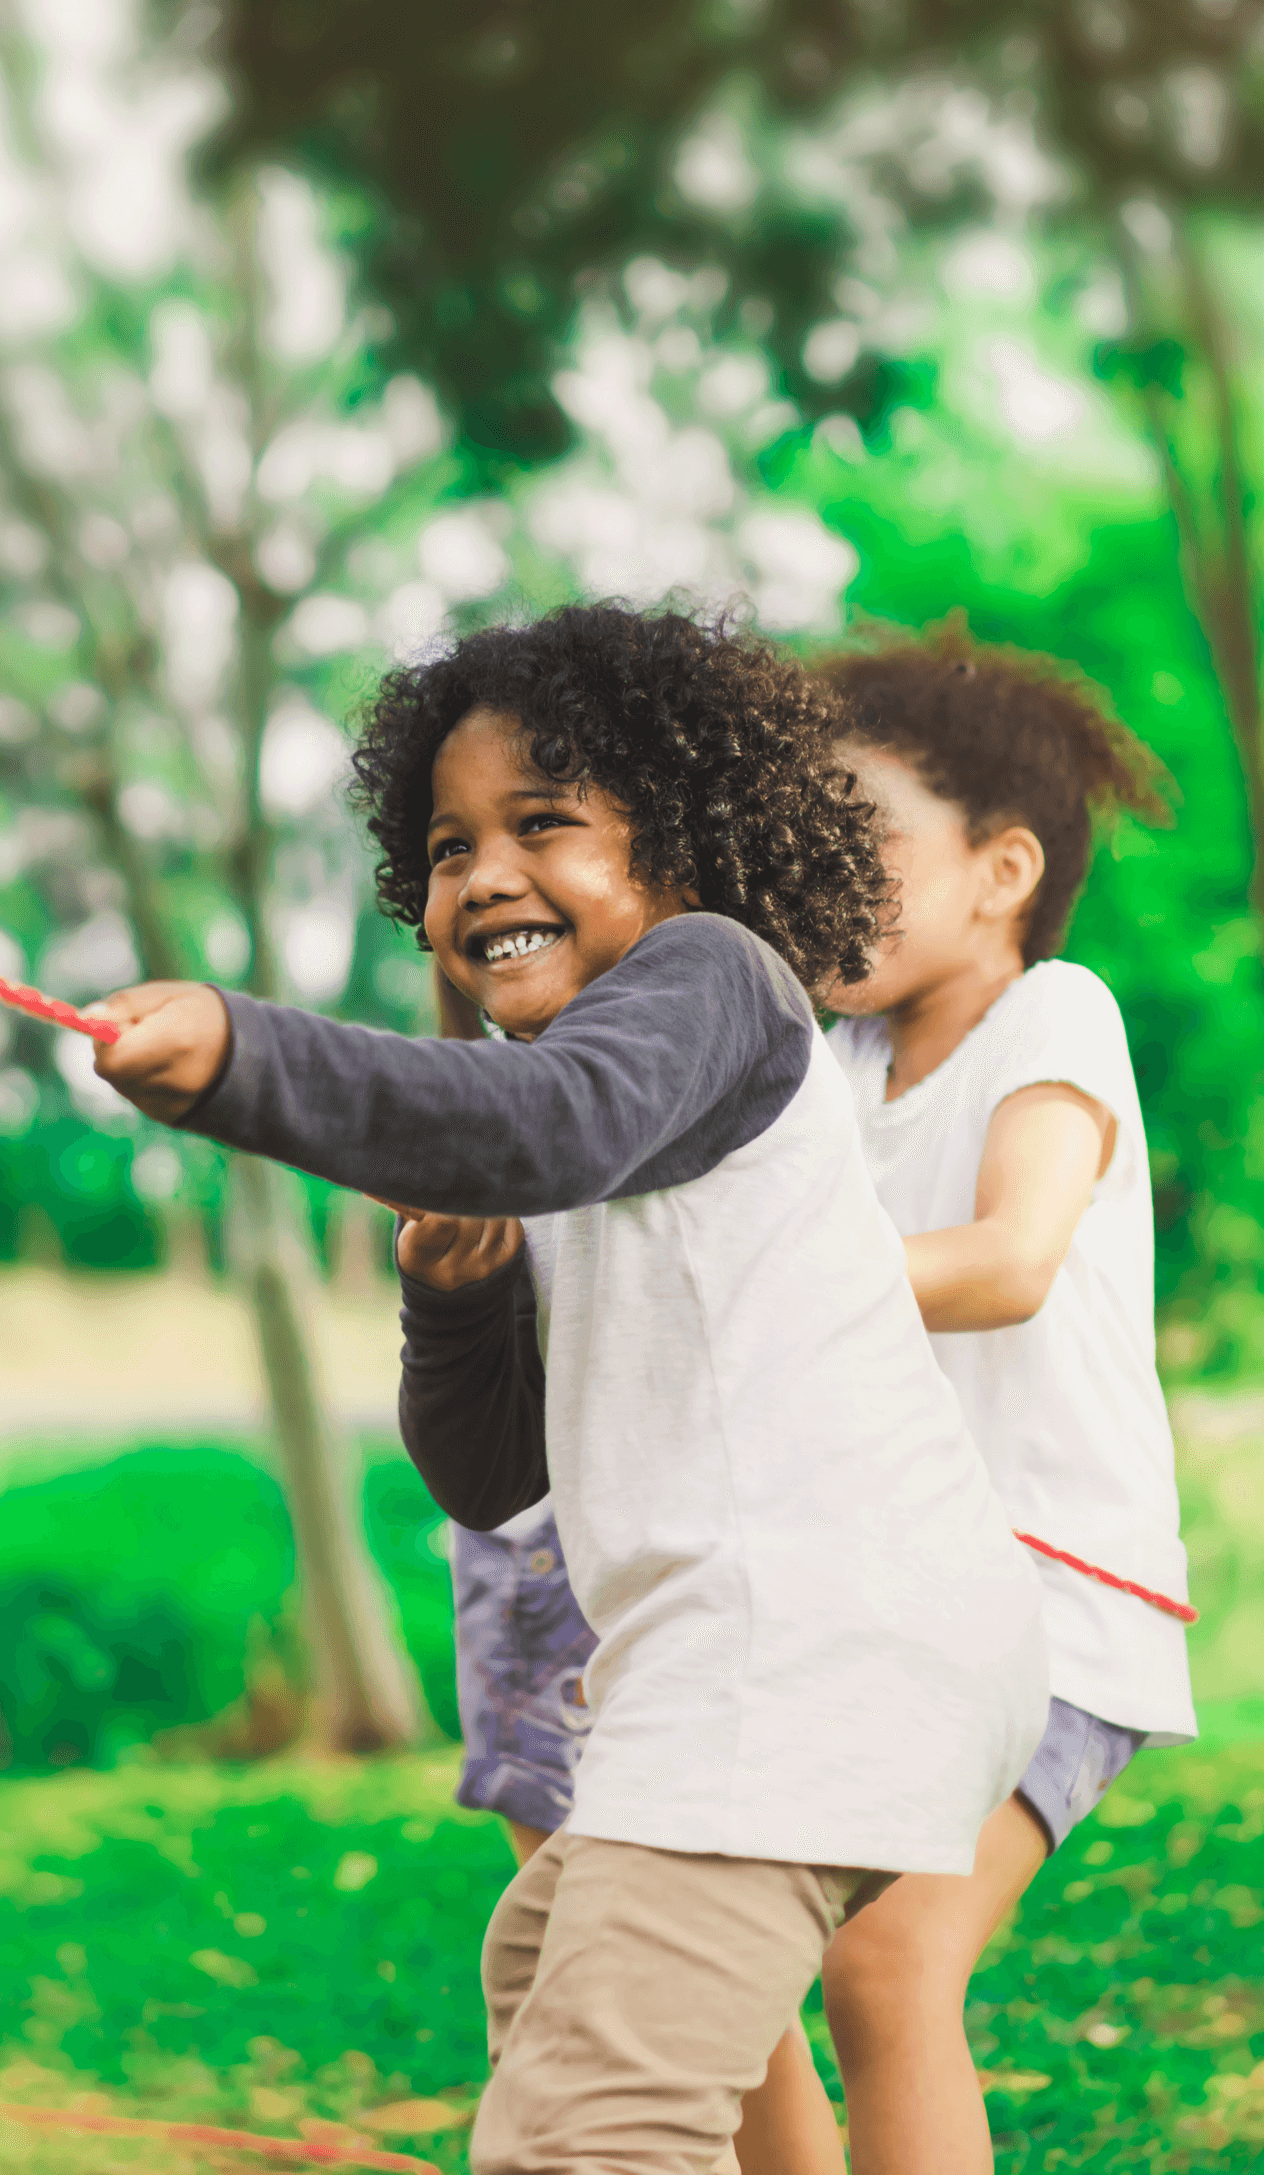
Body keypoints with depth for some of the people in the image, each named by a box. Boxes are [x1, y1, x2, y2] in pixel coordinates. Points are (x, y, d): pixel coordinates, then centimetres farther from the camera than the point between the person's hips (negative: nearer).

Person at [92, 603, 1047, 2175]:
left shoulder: (708, 969, -1)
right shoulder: (583, 1197, 27)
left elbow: (556, 1123, -25)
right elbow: (488, 1476, 26)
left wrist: (240, 1059, -35)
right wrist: (455, 1294, 8)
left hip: (805, 1620, -11)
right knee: (544, 1957, 34)